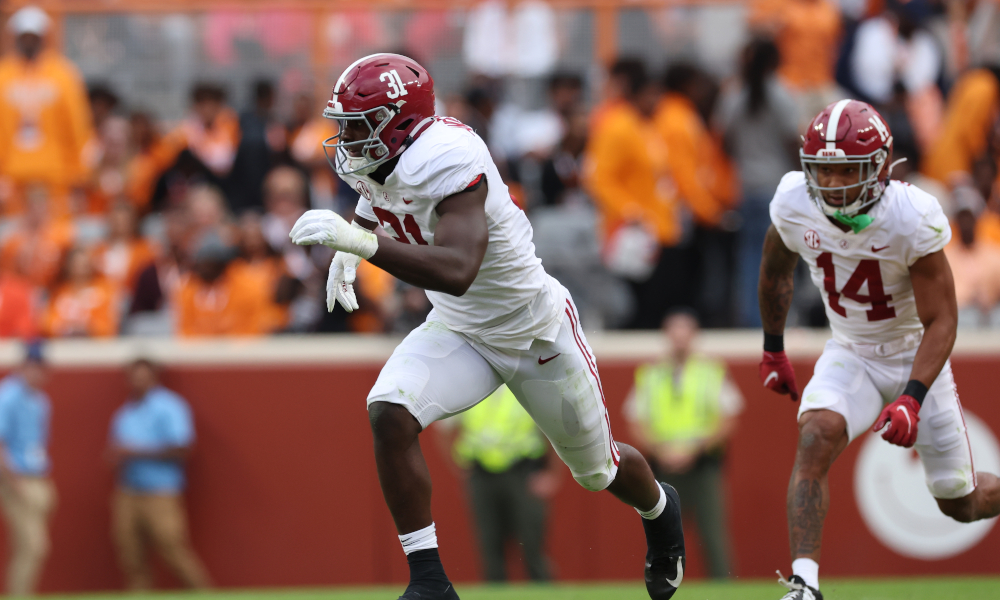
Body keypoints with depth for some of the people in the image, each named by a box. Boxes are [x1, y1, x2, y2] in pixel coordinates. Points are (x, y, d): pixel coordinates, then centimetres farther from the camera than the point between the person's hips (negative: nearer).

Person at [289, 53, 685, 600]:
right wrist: (346, 251, -2)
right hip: (459, 330, 6)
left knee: (598, 469, 15)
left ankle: (659, 509, 53)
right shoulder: (378, 159, -13)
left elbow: (456, 272, -51)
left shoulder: (448, 161, -37)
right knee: (389, 414, -23)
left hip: (538, 333, -6)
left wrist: (361, 242, -57)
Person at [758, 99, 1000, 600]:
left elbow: (941, 322, -23)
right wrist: (772, 351, 15)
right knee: (817, 436, -29)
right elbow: (776, 271, 6)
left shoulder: (911, 218, -29)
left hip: (916, 356, -2)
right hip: (851, 355, 2)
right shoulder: (795, 206, -18)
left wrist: (912, 399, -35)